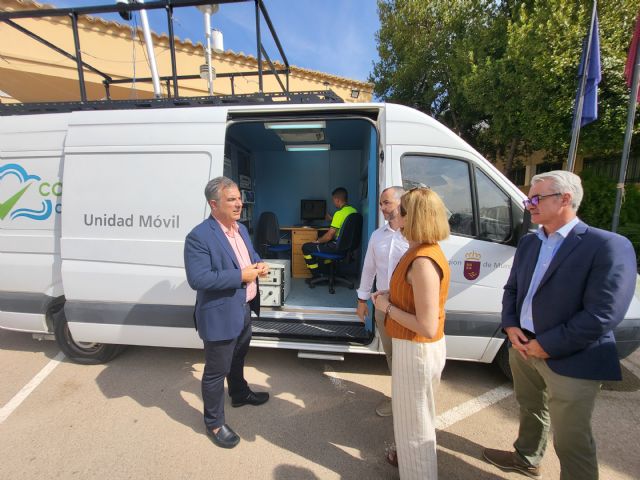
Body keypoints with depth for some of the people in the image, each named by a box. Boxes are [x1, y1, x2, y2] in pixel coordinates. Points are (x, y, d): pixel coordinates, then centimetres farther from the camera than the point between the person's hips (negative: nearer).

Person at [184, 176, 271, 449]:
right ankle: (214, 423, 34)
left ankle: (239, 394, 55)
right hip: (220, 315, -8)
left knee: (237, 359, 30)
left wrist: (259, 265, -5)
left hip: (243, 309, 8)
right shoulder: (199, 237, -22)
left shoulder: (241, 229, 5)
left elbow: (251, 255, 18)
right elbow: (197, 279, -28)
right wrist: (240, 276, -27)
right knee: (216, 371, 11)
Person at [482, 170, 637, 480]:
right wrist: (510, 326, -4)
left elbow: (603, 315, -22)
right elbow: (512, 288, 11)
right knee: (530, 409, 27)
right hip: (521, 347, 7)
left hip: (570, 361, -6)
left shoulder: (608, 246, -16)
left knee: (571, 442, 9)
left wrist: (547, 345, -19)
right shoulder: (528, 242, 6)